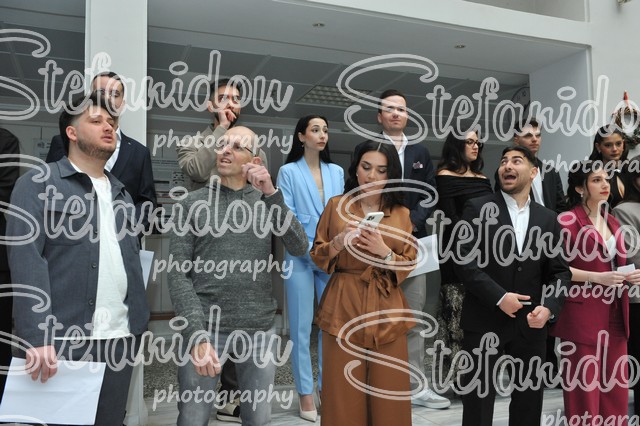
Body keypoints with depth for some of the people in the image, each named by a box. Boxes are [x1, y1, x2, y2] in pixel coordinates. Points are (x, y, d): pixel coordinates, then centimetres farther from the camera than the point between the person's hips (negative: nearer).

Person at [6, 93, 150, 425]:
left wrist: (139, 323, 7)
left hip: (121, 337, 5)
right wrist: (37, 336, -20)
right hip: (62, 337, -5)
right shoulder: (37, 185, -1)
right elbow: (26, 260, -11)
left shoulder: (120, 193, 17)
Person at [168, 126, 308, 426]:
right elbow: (178, 275, -5)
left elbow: (300, 248, -7)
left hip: (260, 328, 2)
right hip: (205, 326, -1)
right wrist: (196, 334, -15)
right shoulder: (194, 203, 0)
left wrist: (272, 194, -16)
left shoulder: (267, 201, 7)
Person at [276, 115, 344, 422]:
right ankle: (305, 393, 13)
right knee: (301, 327, 2)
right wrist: (314, 253, -13)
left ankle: (326, 387, 21)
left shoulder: (336, 172, 11)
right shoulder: (288, 172, -2)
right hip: (300, 258, -4)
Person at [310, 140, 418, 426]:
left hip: (386, 311, 1)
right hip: (342, 306, -1)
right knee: (343, 392, 5)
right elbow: (317, 256, 6)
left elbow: (409, 266, 3)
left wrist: (385, 253, -16)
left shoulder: (401, 214, 5)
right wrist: (338, 243, -14)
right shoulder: (336, 206, 2)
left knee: (387, 392, 7)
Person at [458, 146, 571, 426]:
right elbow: (465, 262, -12)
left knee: (529, 399, 16)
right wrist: (499, 297, -18)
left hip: (531, 323, 4)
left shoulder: (548, 218, 8)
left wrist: (548, 307, -11)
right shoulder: (477, 208, -4)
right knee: (478, 398, 7)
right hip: (484, 321, -3)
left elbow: (559, 271, 6)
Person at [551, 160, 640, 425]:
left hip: (615, 315, 7)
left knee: (616, 389, 12)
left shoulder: (612, 222, 14)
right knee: (584, 389, 2)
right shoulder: (567, 220, -10)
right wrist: (597, 277, -20)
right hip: (582, 315, -7)